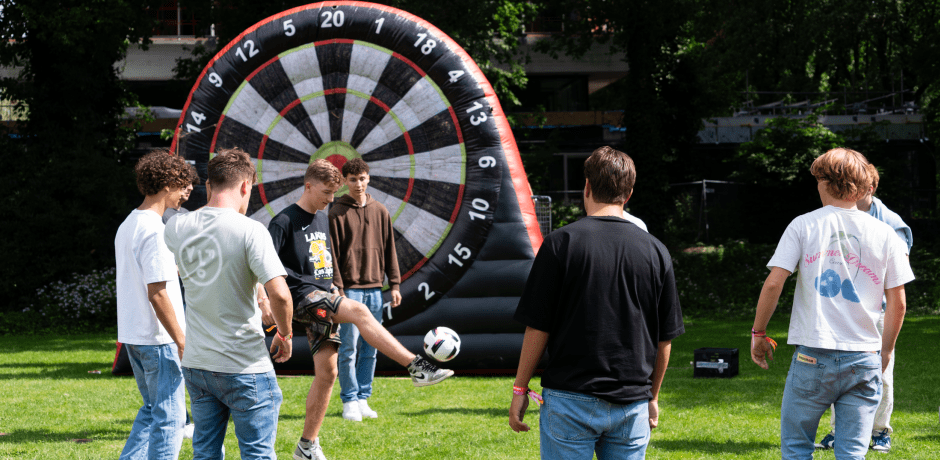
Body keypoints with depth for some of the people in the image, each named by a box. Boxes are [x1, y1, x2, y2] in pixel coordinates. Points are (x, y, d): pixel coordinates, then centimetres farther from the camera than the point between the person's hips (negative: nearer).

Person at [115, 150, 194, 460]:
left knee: (152, 409, 20)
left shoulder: (127, 226, 11)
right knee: (170, 417, -1)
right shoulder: (155, 231, -18)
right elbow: (156, 293, -20)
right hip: (158, 339, -9)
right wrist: (182, 342, -17)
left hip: (132, 335, 9)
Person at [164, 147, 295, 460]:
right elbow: (279, 294, -23)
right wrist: (284, 334, -5)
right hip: (245, 367, -5)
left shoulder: (176, 227, 1)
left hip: (196, 364, 6)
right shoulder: (249, 230, -16)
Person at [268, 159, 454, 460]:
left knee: (327, 371, 3)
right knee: (358, 311, -30)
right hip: (303, 296, -8)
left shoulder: (323, 218, 18)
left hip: (323, 296, 8)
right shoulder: (285, 221, -7)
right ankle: (417, 366, -39)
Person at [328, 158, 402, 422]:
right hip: (350, 288, -4)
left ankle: (363, 398, 13)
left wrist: (394, 284, 8)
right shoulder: (337, 213, -2)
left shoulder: (380, 211, 11)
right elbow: (332, 253, -4)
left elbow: (389, 249, 13)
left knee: (370, 348, 6)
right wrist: (337, 288, -11)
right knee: (349, 347, -4)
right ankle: (350, 401, 3)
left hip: (374, 289, 4)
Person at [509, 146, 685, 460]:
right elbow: (665, 340, 8)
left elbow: (537, 328, -6)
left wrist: (520, 389, 5)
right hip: (633, 404, 3)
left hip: (571, 399, -3)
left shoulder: (561, 243, -7)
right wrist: (653, 397, 20)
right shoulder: (655, 251, 3)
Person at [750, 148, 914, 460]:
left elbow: (773, 284, -7)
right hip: (864, 358, 2)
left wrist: (758, 333, 5)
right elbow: (898, 304, 6)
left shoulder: (803, 226, 0)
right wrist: (885, 350, 18)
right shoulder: (884, 234, 5)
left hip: (813, 354, -2)